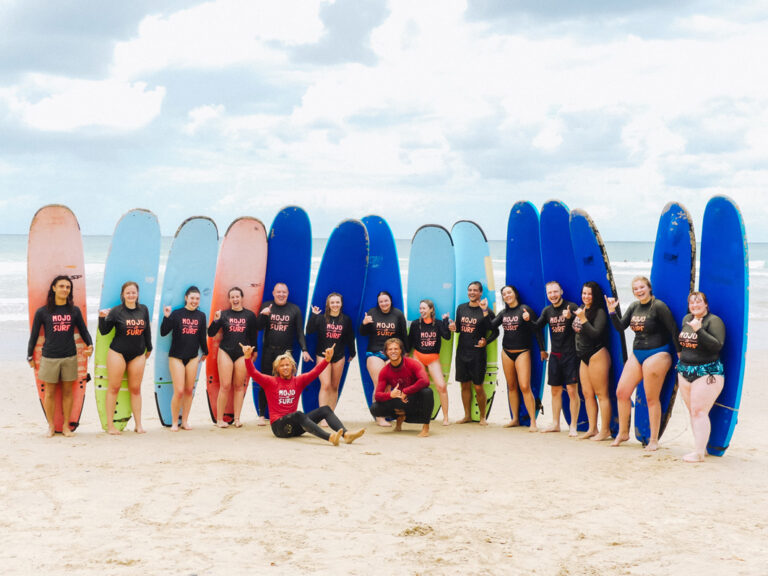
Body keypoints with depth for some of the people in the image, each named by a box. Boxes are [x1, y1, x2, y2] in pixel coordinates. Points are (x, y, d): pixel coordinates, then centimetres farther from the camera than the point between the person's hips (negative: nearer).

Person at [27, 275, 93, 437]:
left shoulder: (74, 311, 6)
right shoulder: (42, 312, 0)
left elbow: (83, 331, 14)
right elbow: (34, 335, 6)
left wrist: (90, 345, -3)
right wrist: (30, 356, 9)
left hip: (70, 357, 2)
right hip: (50, 357, -2)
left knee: (67, 391, 6)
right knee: (50, 392, 4)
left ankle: (66, 426, 15)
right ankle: (51, 426, 16)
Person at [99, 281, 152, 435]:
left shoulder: (143, 310, 7)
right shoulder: (117, 311, -4)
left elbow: (147, 330, 18)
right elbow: (104, 331, -2)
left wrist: (149, 348, 24)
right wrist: (102, 317, -18)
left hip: (138, 355, 3)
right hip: (117, 353, -3)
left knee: (135, 389, 6)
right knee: (113, 388, 0)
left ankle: (138, 425, 11)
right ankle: (110, 425, 4)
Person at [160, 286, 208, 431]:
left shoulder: (201, 316, 4)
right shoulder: (177, 314, -6)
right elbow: (163, 332, -10)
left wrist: (205, 352, 23)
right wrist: (166, 317, -22)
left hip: (192, 357, 4)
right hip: (176, 356, -4)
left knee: (189, 390, 6)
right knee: (179, 391, -8)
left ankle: (185, 421, 17)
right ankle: (174, 423, 6)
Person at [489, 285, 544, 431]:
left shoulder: (524, 309, -6)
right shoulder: (503, 313, 11)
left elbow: (537, 329, -7)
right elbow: (491, 326, 3)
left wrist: (542, 349, -17)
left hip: (522, 352, -6)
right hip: (506, 352, 6)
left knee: (525, 387, -14)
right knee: (511, 386, 8)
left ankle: (533, 422, -11)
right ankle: (515, 419, 16)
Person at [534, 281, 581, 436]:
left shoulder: (571, 307, -8)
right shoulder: (547, 311, 8)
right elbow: (537, 328, 18)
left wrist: (570, 317, -34)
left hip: (570, 355, -5)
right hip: (554, 355, 6)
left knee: (572, 390, -8)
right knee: (555, 390, 12)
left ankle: (573, 426, -2)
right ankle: (555, 424, 21)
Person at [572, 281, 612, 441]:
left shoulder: (599, 312, -11)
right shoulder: (580, 309, 15)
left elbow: (596, 334, -20)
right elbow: (576, 331, 25)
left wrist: (583, 319, -21)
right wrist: (570, 317, 9)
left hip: (597, 355, -9)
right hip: (584, 356, 9)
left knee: (601, 394, -6)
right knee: (587, 393, 9)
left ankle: (605, 430, -3)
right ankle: (592, 429, 14)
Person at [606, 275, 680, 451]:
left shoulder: (658, 306, -12)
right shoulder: (634, 307, 9)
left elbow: (674, 330, -11)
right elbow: (621, 327, 9)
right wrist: (612, 311, -5)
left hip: (657, 355, -7)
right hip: (636, 354, 7)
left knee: (652, 398, -3)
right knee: (622, 392, 4)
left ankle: (654, 440, 8)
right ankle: (623, 433, 20)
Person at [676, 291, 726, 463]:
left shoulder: (714, 321, -9)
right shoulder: (687, 319, 13)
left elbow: (717, 345, -21)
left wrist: (699, 330, -27)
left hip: (707, 373, -7)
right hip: (685, 371, 7)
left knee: (699, 411, -11)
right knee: (692, 411, 8)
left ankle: (699, 452, -9)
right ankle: (701, 447, 16)